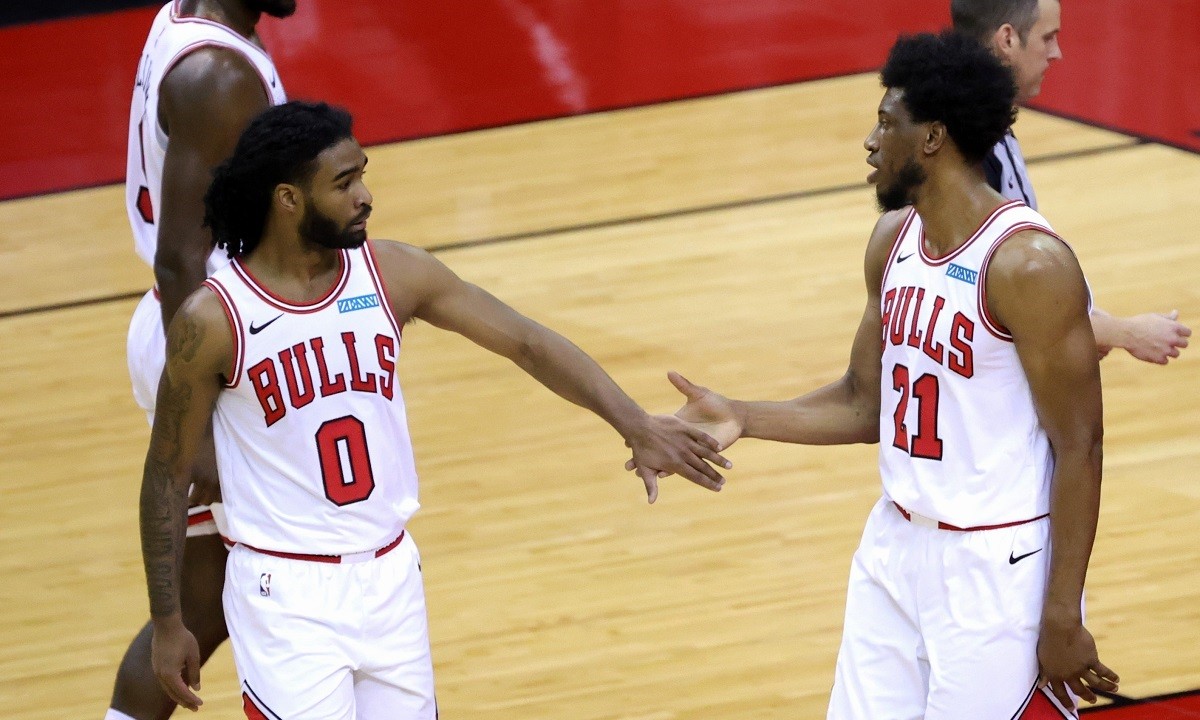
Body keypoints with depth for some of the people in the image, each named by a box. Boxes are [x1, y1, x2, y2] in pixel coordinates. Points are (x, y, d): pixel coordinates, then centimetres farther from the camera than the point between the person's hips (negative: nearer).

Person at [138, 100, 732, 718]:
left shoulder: (391, 273, -3)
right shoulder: (213, 320, -14)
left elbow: (524, 341, -1)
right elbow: (167, 474, -4)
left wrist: (634, 424, -13)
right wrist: (167, 624, -1)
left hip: (389, 577, 5)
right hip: (286, 591, -5)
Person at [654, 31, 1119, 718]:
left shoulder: (1028, 263, -19)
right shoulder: (895, 239, 6)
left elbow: (1079, 448, -17)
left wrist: (1062, 617, -17)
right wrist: (743, 419, 3)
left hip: (998, 567, -8)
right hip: (897, 548, 8)